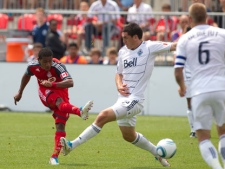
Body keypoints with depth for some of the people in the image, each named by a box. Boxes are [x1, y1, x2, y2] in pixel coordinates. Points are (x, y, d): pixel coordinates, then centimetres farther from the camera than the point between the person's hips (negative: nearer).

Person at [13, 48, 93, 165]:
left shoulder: (58, 67, -25)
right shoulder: (33, 66, -12)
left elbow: (70, 83, -39)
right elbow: (26, 76, 14)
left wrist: (52, 84, -48)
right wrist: (20, 93, 25)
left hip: (60, 91, -1)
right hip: (45, 92, 1)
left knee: (60, 125, -13)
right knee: (59, 101, -35)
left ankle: (55, 156, -9)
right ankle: (80, 111, -65)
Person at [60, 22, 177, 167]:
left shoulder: (149, 47, -8)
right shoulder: (123, 52, 10)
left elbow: (174, 46, -11)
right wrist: (119, 85, -1)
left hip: (134, 101, -9)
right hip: (124, 100, 9)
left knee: (103, 116, -23)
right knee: (129, 136, 21)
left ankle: (72, 145, -20)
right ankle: (158, 153, 40)